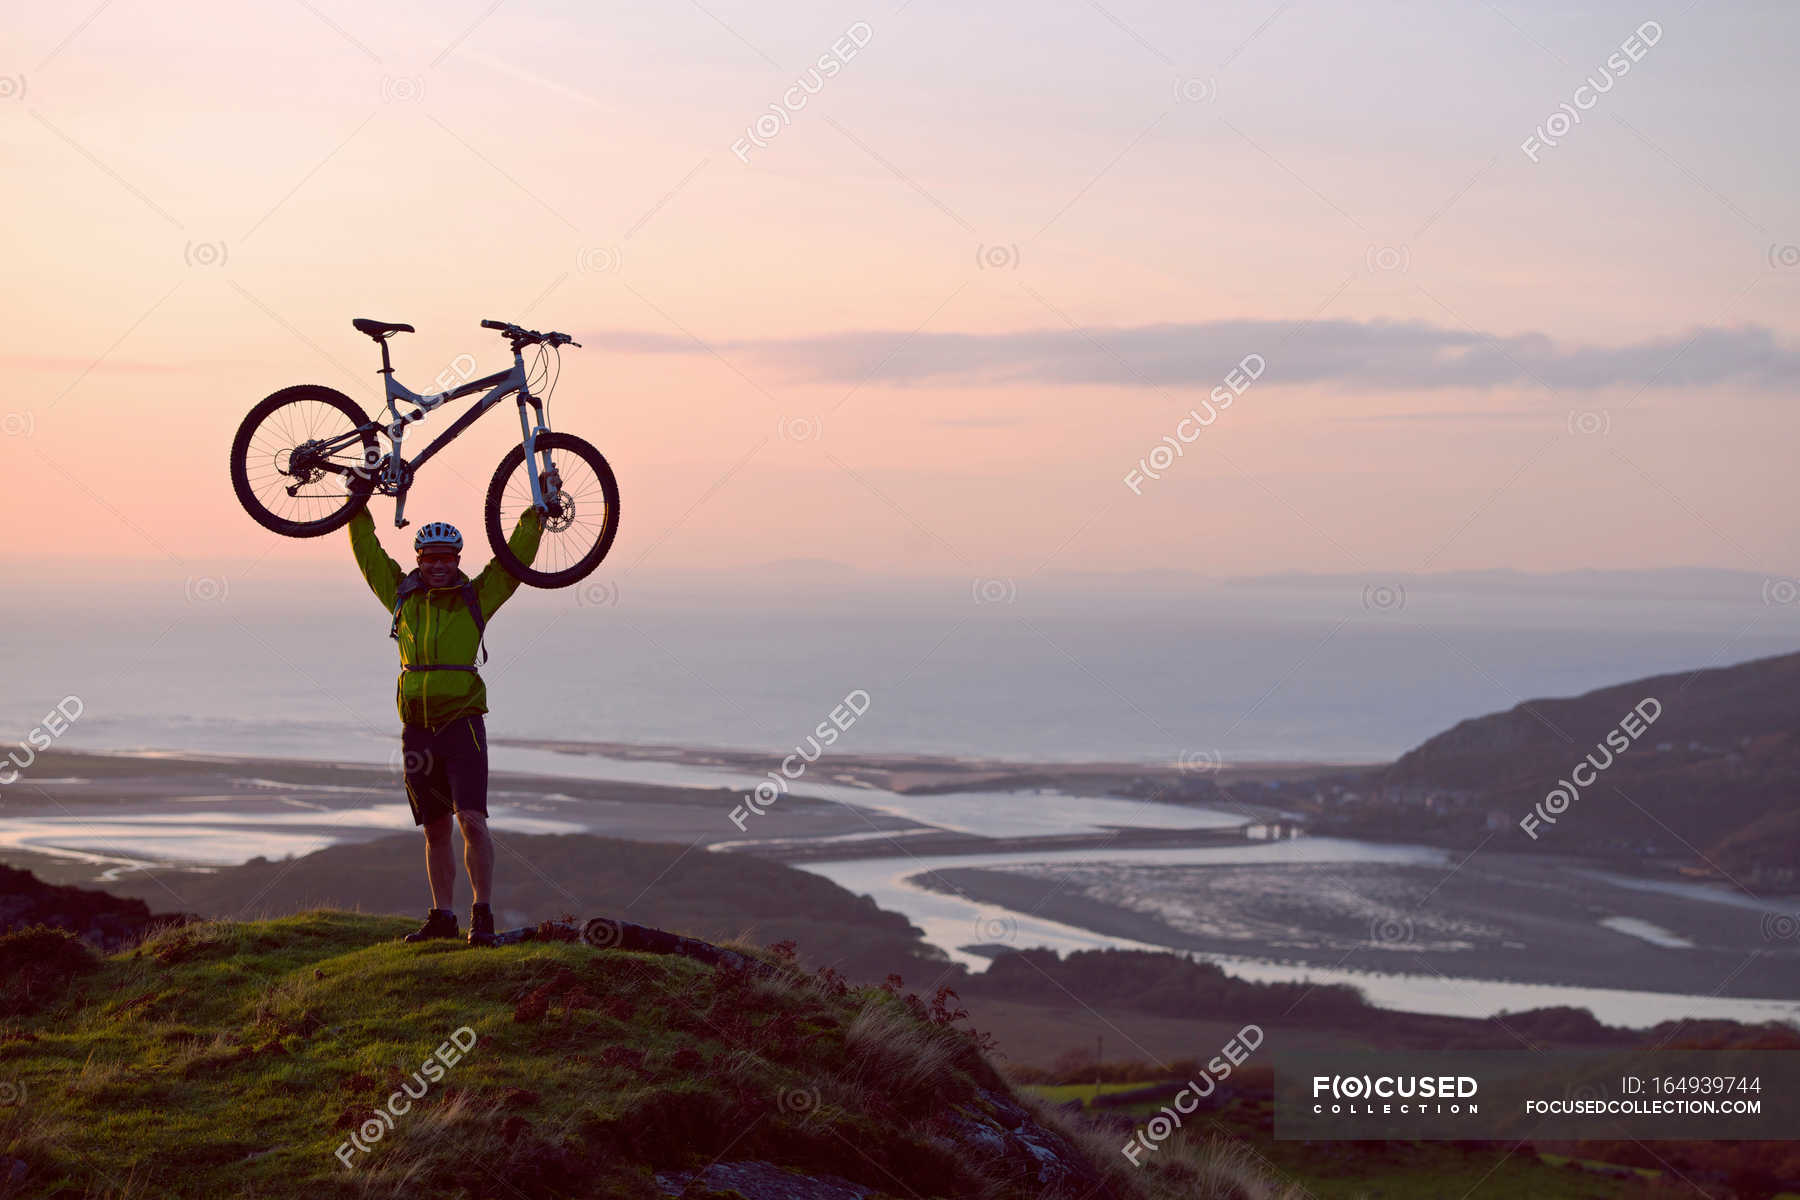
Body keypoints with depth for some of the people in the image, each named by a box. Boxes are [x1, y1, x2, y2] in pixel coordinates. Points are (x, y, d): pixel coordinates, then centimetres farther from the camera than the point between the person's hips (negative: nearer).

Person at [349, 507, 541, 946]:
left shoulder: (476, 596, 3)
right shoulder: (402, 595, 10)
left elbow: (517, 555, 2)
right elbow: (367, 549, 17)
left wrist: (537, 511, -2)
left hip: (462, 724, -3)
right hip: (417, 728, 3)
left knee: (472, 820, -14)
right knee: (436, 831, 9)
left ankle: (483, 915, -11)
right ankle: (442, 916, 15)